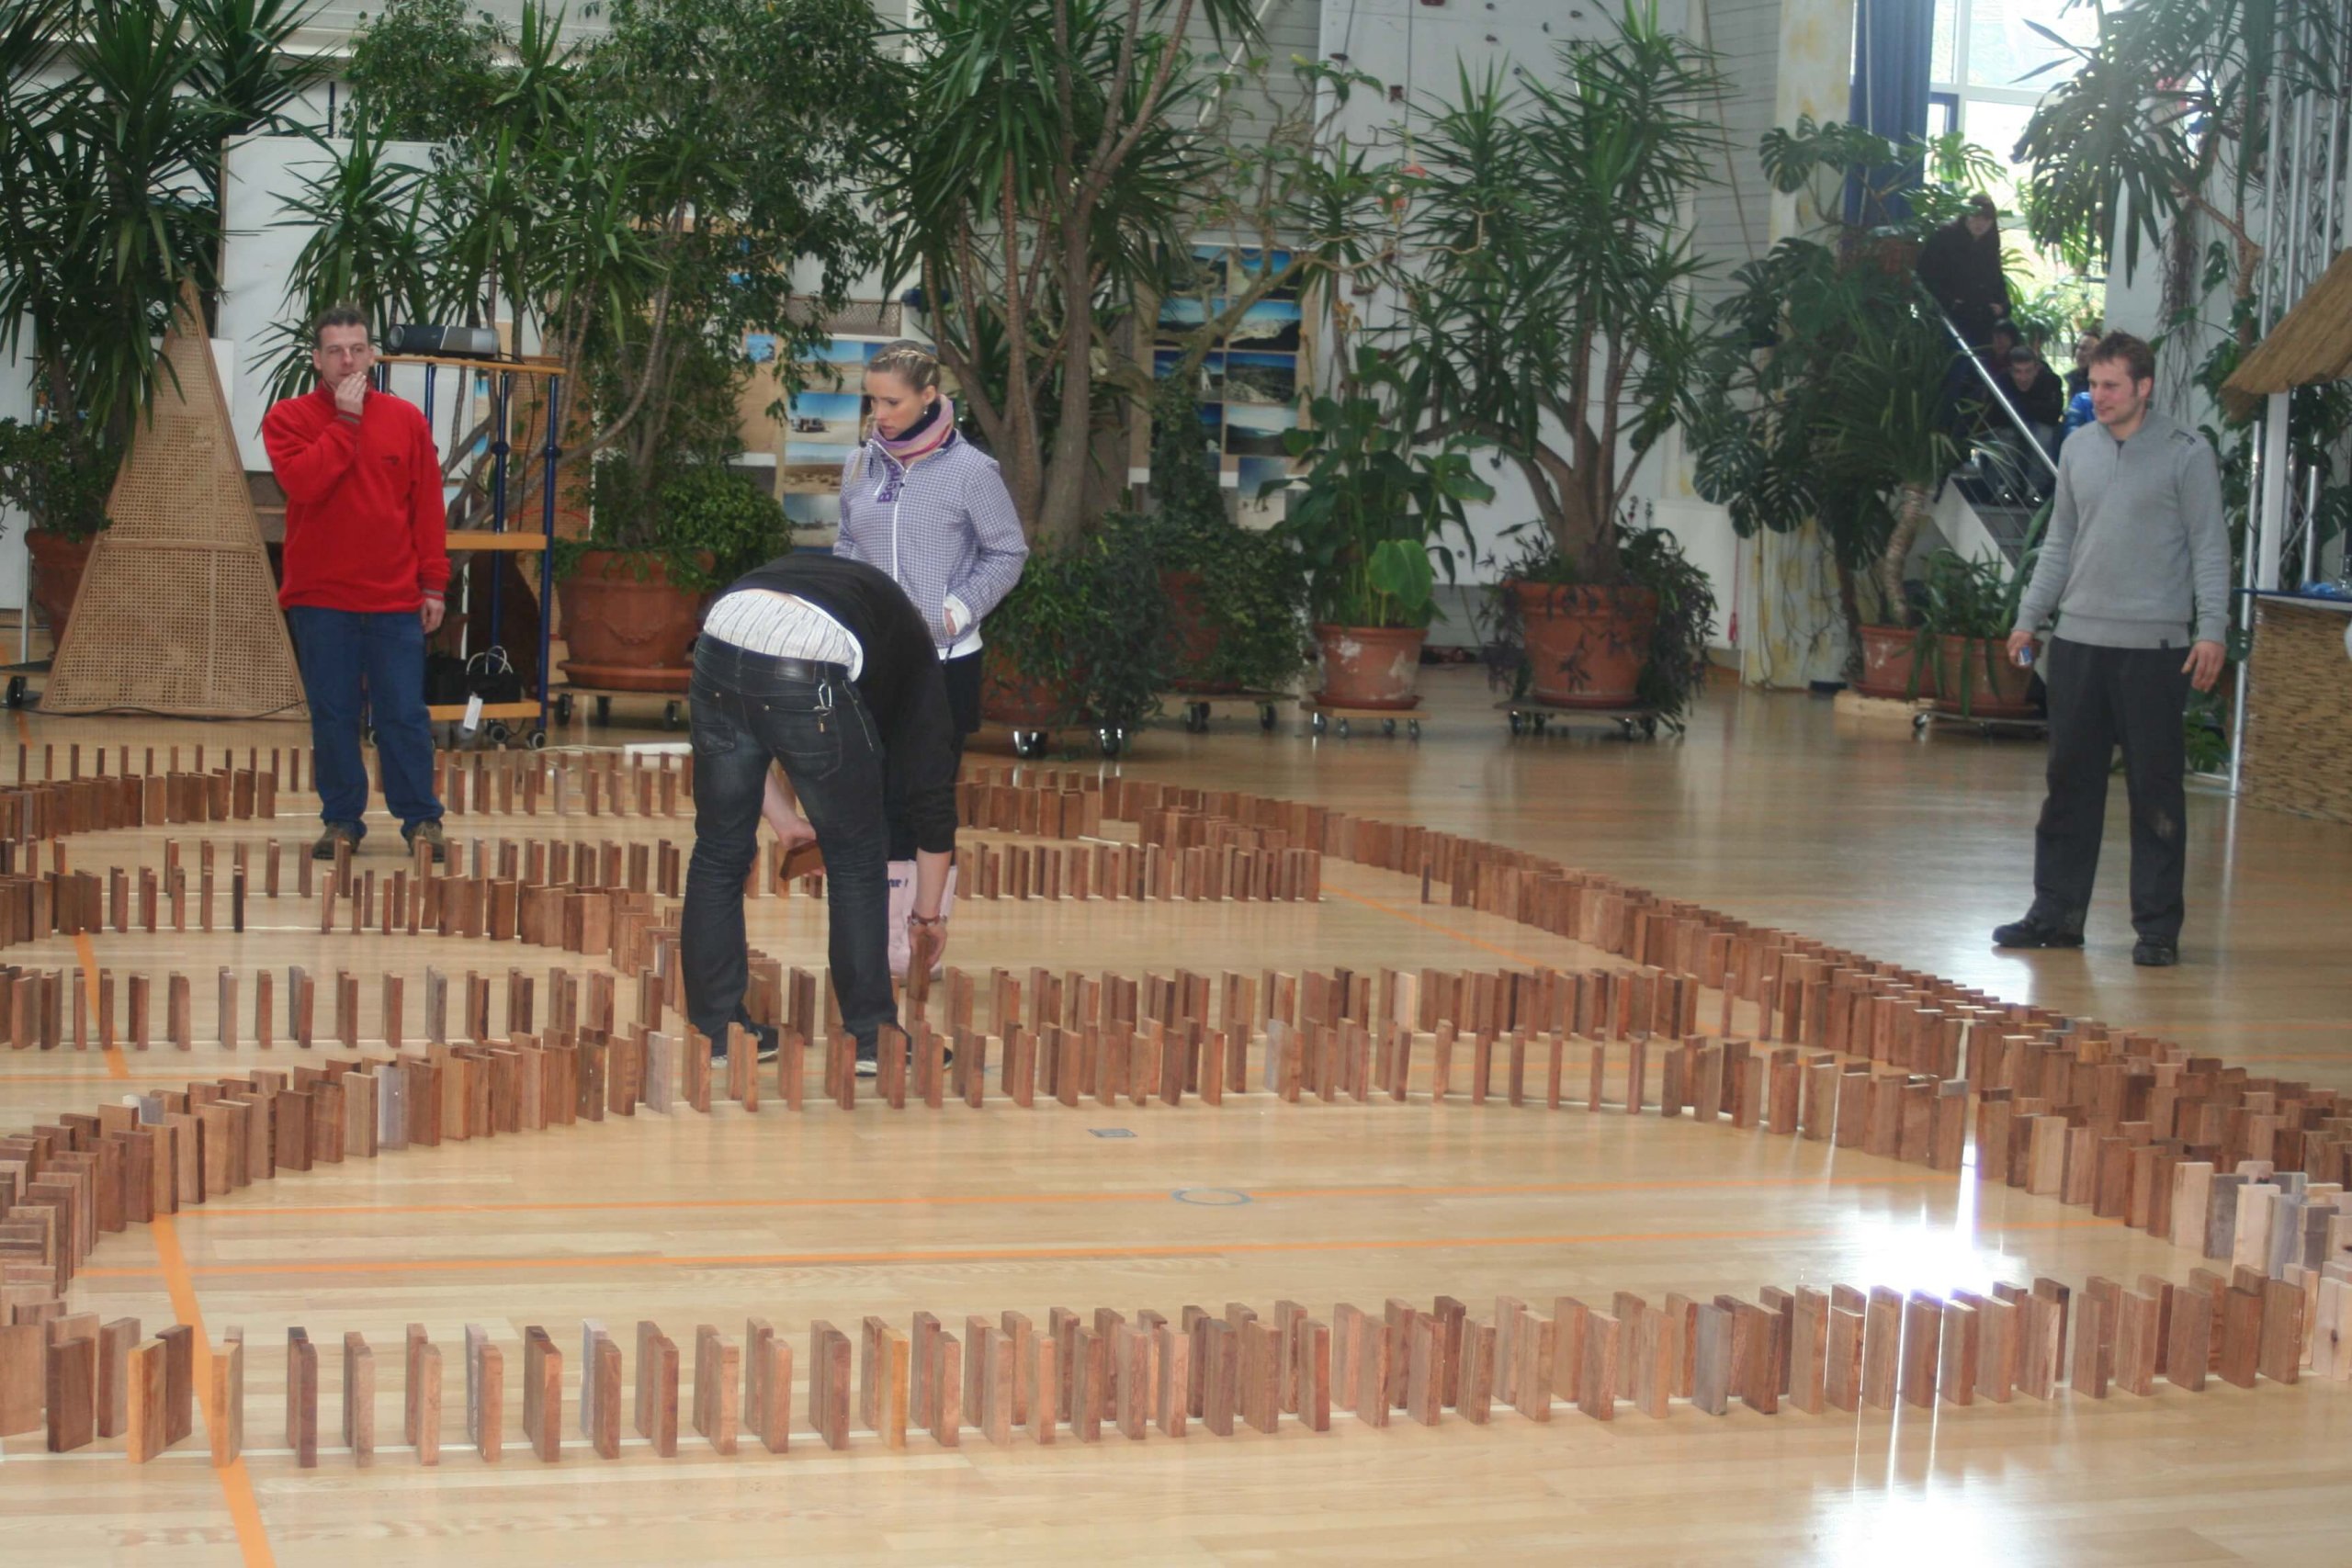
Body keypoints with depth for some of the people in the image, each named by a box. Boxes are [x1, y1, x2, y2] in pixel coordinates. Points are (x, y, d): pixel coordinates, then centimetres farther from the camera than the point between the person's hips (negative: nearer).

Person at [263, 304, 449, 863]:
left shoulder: (405, 419, 7)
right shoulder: (288, 418, 2)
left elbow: (428, 506, 7)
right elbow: (302, 482, -17)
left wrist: (433, 585, 2)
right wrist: (345, 420, -14)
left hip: (395, 598, 1)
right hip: (320, 597, -1)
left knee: (404, 713, 1)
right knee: (332, 713, 3)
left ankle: (421, 819, 10)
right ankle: (342, 821, 13)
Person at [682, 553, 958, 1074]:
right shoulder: (913, 650, 30)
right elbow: (932, 793, 30)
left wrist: (781, 816, 42)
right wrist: (929, 913, 39)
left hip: (720, 642, 4)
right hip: (808, 674, -3)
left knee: (719, 852, 20)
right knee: (857, 859, 17)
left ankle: (714, 1030, 26)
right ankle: (870, 1037, 23)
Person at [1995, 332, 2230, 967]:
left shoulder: (2186, 454, -4)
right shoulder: (2077, 451, 11)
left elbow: (2210, 547, -5)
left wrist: (2211, 630, -13)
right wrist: (2029, 617, 15)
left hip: (2154, 647, -5)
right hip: (2078, 639, 5)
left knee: (2155, 790, -2)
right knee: (2070, 783, 9)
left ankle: (2158, 926, 4)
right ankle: (2057, 911, 17)